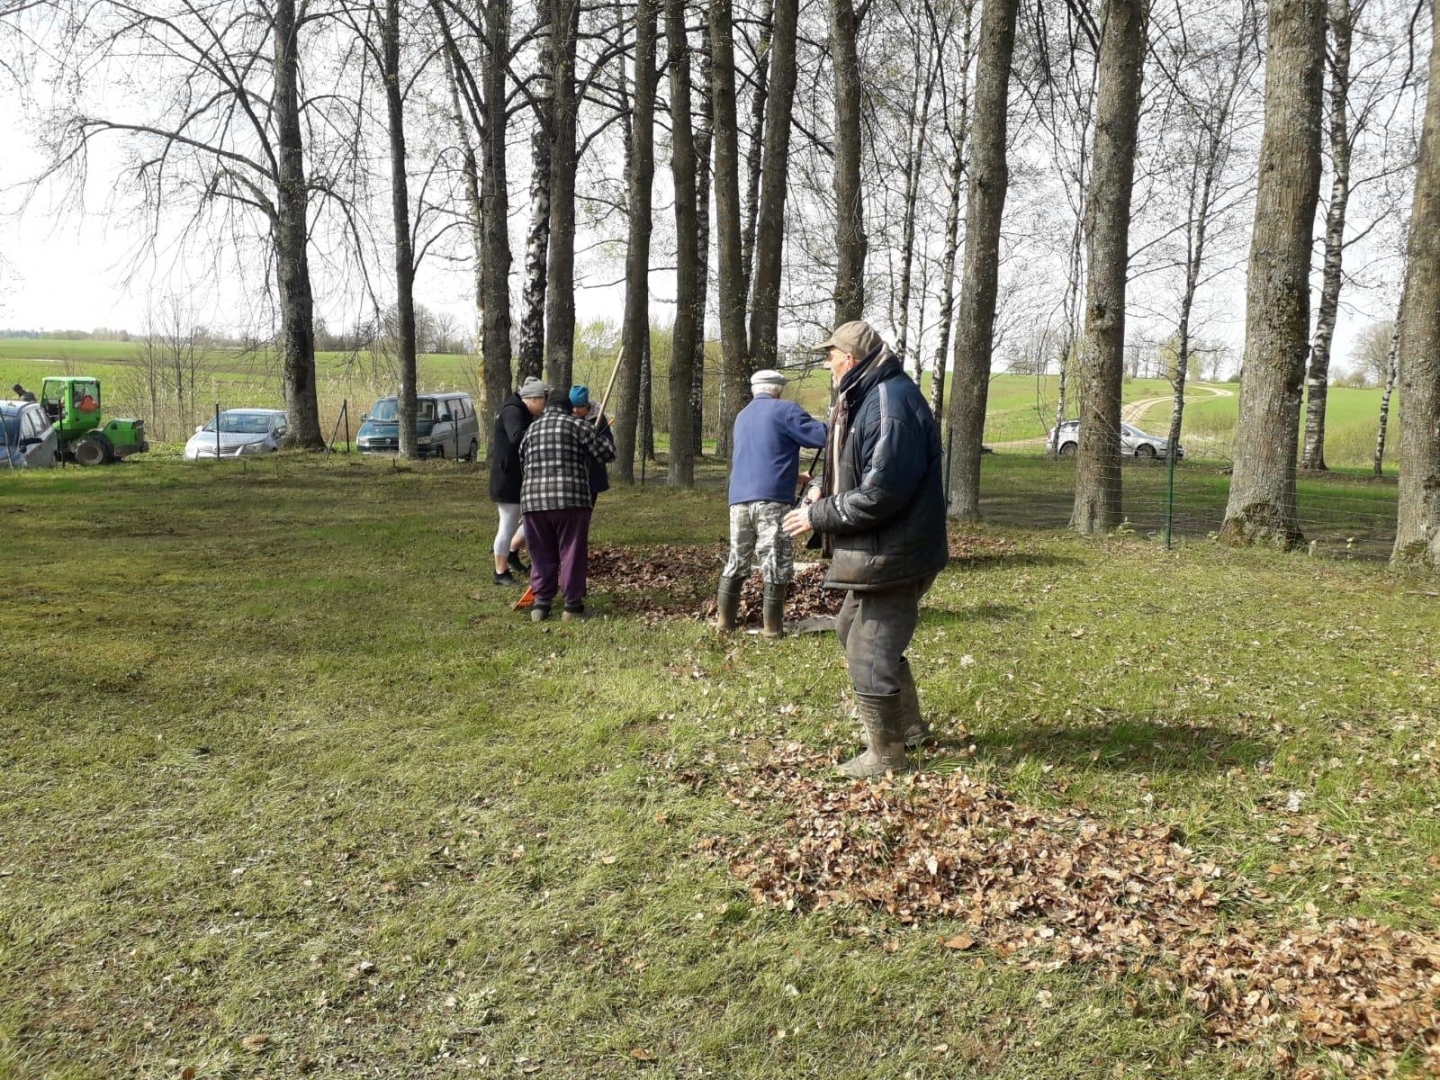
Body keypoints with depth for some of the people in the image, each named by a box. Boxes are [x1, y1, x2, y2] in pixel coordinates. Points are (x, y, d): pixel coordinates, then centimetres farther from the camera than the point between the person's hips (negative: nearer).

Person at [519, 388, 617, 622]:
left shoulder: (531, 430, 18)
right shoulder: (578, 425, 4)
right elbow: (606, 453, 4)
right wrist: (606, 435, 24)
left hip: (533, 500, 4)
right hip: (571, 499, -4)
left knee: (542, 556, 13)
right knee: (572, 554, 5)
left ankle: (541, 604, 13)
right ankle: (573, 605, 9)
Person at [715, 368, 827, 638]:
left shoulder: (742, 416, 24)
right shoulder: (784, 410, -1)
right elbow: (821, 437, -8)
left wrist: (794, 475, 38)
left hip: (739, 498, 7)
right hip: (771, 498, -7)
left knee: (737, 560, 14)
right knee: (777, 562, -2)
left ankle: (724, 619, 15)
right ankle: (772, 626, -3)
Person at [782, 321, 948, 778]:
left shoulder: (891, 407, -23)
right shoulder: (864, 398, 11)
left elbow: (880, 495, -28)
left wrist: (818, 516, -17)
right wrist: (822, 492, 2)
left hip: (890, 556, -11)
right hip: (876, 551, 11)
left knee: (870, 653, -1)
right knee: (852, 630, 24)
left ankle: (885, 754, 17)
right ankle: (908, 726, 37)